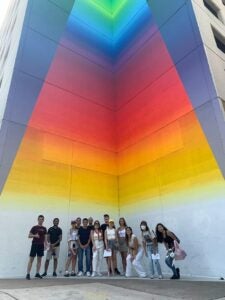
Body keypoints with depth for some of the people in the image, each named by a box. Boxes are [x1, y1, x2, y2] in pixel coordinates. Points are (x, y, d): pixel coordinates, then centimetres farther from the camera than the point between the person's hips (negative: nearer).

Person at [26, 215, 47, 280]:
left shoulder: (44, 229, 9)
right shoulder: (34, 227, -3)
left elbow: (45, 238, 12)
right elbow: (29, 236, -4)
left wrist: (46, 245, 5)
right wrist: (35, 235, -21)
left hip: (41, 245, 4)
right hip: (34, 244, -4)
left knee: (39, 259, 8)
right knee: (31, 259, -3)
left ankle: (37, 273, 18)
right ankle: (28, 274, 3)